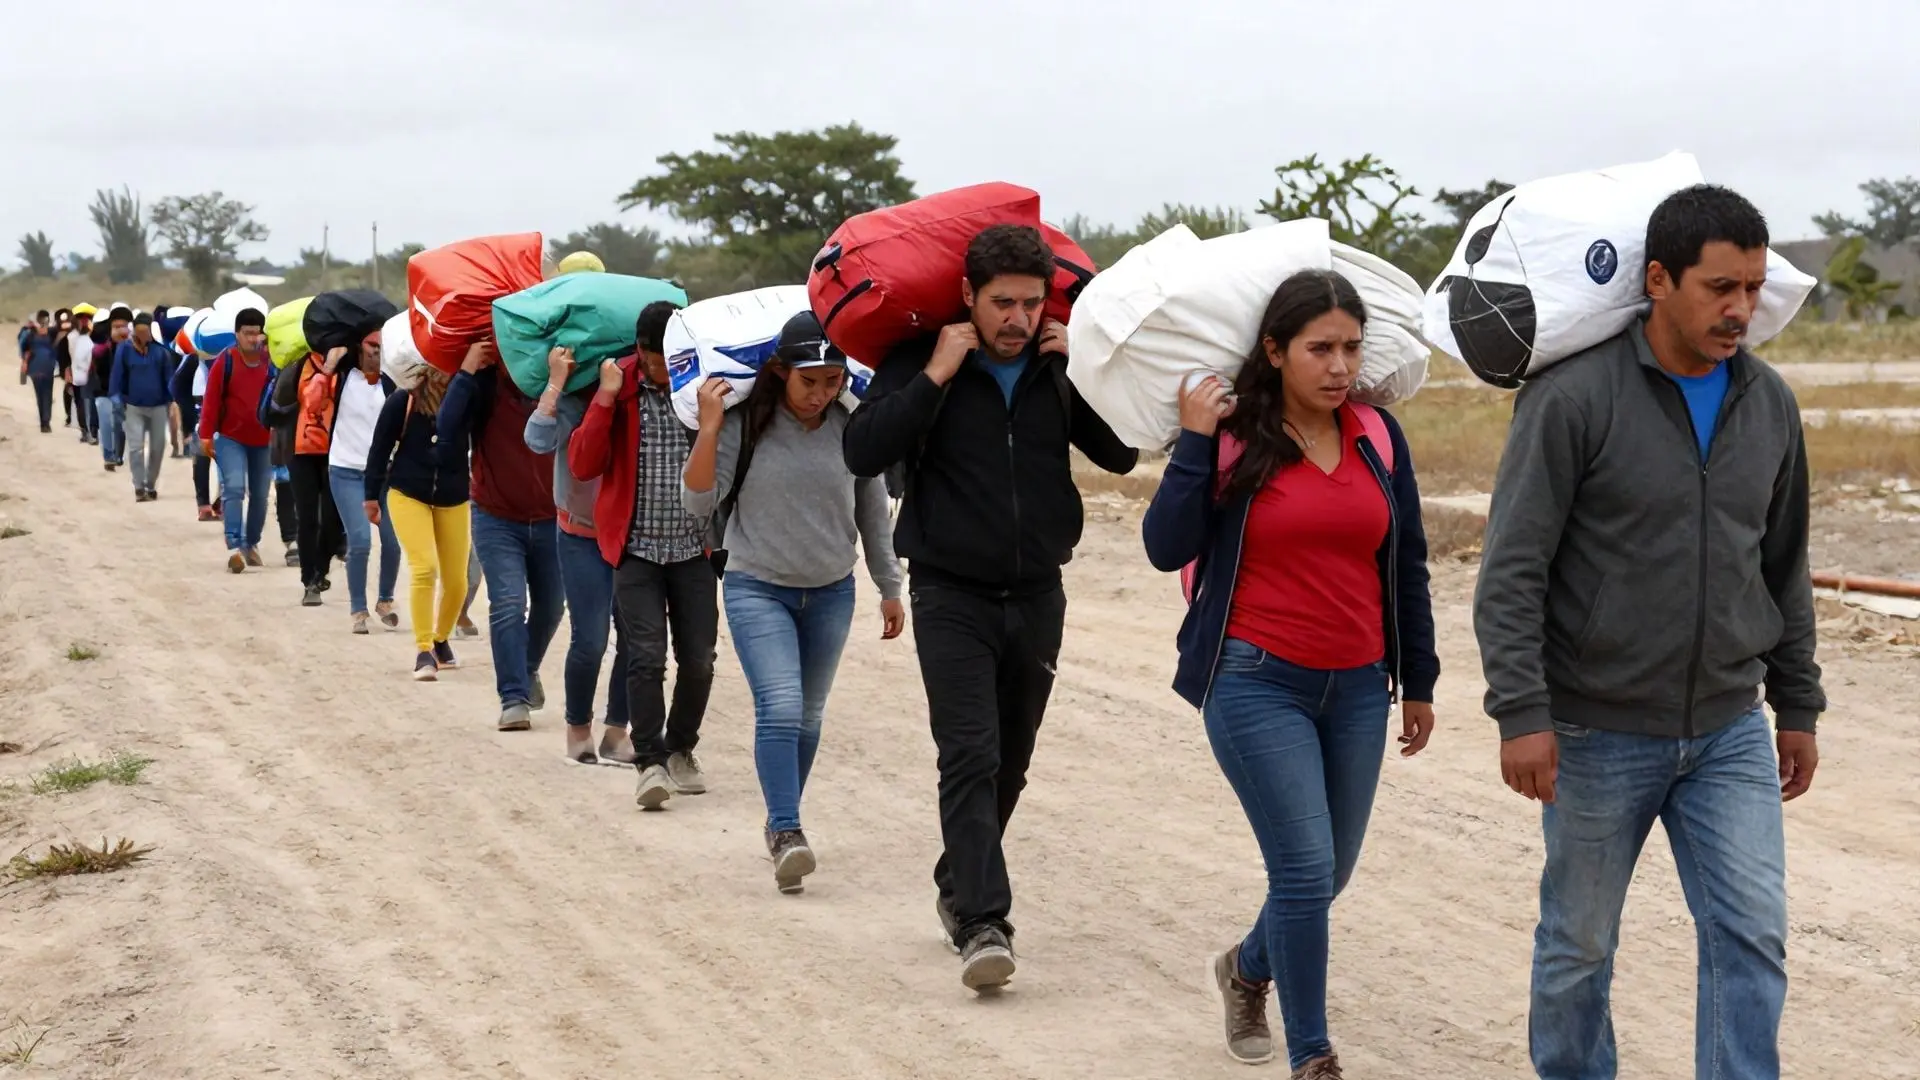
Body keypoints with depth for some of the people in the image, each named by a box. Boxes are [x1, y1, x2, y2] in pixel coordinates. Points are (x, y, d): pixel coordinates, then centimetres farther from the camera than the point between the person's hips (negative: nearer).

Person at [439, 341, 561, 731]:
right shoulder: (485, 385, -15)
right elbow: (449, 429, -26)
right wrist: (465, 373, -32)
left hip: (550, 519, 2)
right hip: (498, 519, -2)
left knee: (549, 606, 17)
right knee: (508, 605, -14)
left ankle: (528, 669, 44)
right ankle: (514, 698, -11)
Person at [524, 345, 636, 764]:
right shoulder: (573, 403, -14)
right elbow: (539, 440, -29)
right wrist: (556, 380, -28)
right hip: (583, 537, -3)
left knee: (636, 637, 0)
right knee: (590, 640, -7)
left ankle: (616, 731, 16)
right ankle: (578, 726, 16)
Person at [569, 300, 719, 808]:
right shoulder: (619, 389, -2)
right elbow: (582, 464, -9)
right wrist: (606, 399, -16)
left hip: (695, 547, 2)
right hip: (637, 548, -2)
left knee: (698, 659, 4)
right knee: (646, 656, -11)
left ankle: (680, 749, 24)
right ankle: (650, 762, -7)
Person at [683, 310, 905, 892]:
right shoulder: (745, 424, -12)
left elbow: (873, 512, 6)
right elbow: (698, 503, -15)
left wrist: (889, 588, 12)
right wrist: (709, 428, -25)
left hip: (831, 593, 3)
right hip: (757, 588, -3)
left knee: (808, 716, 13)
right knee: (779, 708, -19)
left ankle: (783, 822, 29)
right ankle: (786, 832, -18)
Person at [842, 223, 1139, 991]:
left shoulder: (1058, 368, 4)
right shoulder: (923, 363, -6)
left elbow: (1121, 455, 1)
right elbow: (864, 453, -17)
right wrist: (935, 376, -20)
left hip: (1036, 595, 4)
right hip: (952, 596, -4)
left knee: (1009, 764, 13)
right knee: (971, 757, -14)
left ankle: (959, 888, 31)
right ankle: (983, 923, -18)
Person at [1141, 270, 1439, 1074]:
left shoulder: (1379, 436, 4)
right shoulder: (1232, 436, -6)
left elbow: (1406, 566, 11)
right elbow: (1166, 548, -14)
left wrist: (1418, 681, 13)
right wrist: (1195, 440, -17)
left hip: (1357, 689, 5)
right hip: (1257, 684, -4)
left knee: (1329, 873, 13)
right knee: (1306, 869, -10)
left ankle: (1247, 968, 44)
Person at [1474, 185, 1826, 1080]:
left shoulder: (1770, 403, 4)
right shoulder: (1574, 396, -14)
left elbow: (1784, 567, 14)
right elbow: (1512, 569, -15)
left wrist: (1798, 704, 15)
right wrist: (1521, 711, -20)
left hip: (1730, 733, 4)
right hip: (1598, 734, -4)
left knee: (1752, 937, -4)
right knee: (1579, 944, 11)